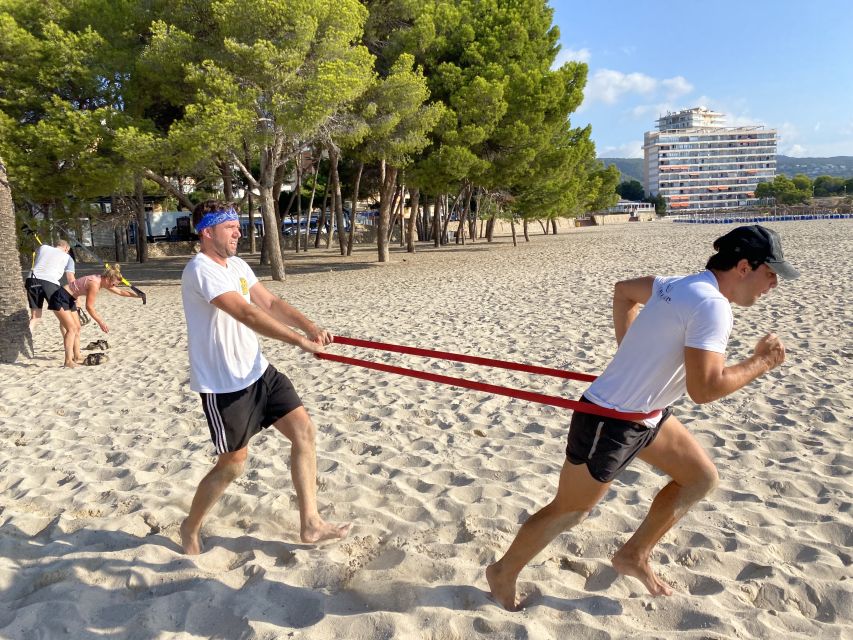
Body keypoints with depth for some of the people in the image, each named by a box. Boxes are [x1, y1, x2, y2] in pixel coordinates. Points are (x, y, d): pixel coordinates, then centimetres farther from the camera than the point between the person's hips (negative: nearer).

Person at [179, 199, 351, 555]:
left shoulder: (237, 265, 9)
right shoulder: (201, 271, -20)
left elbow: (271, 303, 5)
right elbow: (247, 315, -30)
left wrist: (311, 327, -11)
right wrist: (301, 340, -32)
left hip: (257, 370, 8)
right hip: (223, 385, -8)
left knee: (304, 431, 2)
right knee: (233, 463, 4)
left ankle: (310, 524, 11)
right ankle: (191, 527, 31)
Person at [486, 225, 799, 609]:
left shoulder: (680, 284, 4)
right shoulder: (712, 306, -23)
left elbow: (624, 291, 21)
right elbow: (704, 389, -29)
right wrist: (761, 363, -14)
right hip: (608, 422, -10)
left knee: (701, 478, 16)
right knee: (568, 512, 6)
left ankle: (634, 556, 29)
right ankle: (503, 573, 28)